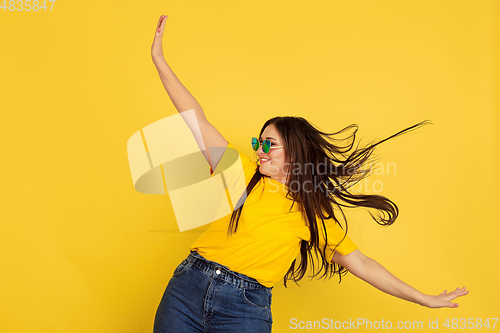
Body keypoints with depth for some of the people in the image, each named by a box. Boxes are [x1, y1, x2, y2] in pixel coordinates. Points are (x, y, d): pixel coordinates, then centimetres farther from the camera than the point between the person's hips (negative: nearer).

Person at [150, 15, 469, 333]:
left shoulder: (312, 214, 1)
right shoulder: (244, 172, 4)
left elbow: (360, 263, 6)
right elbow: (198, 121, 3)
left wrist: (425, 299, 6)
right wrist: (160, 60, 1)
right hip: (188, 286, 2)